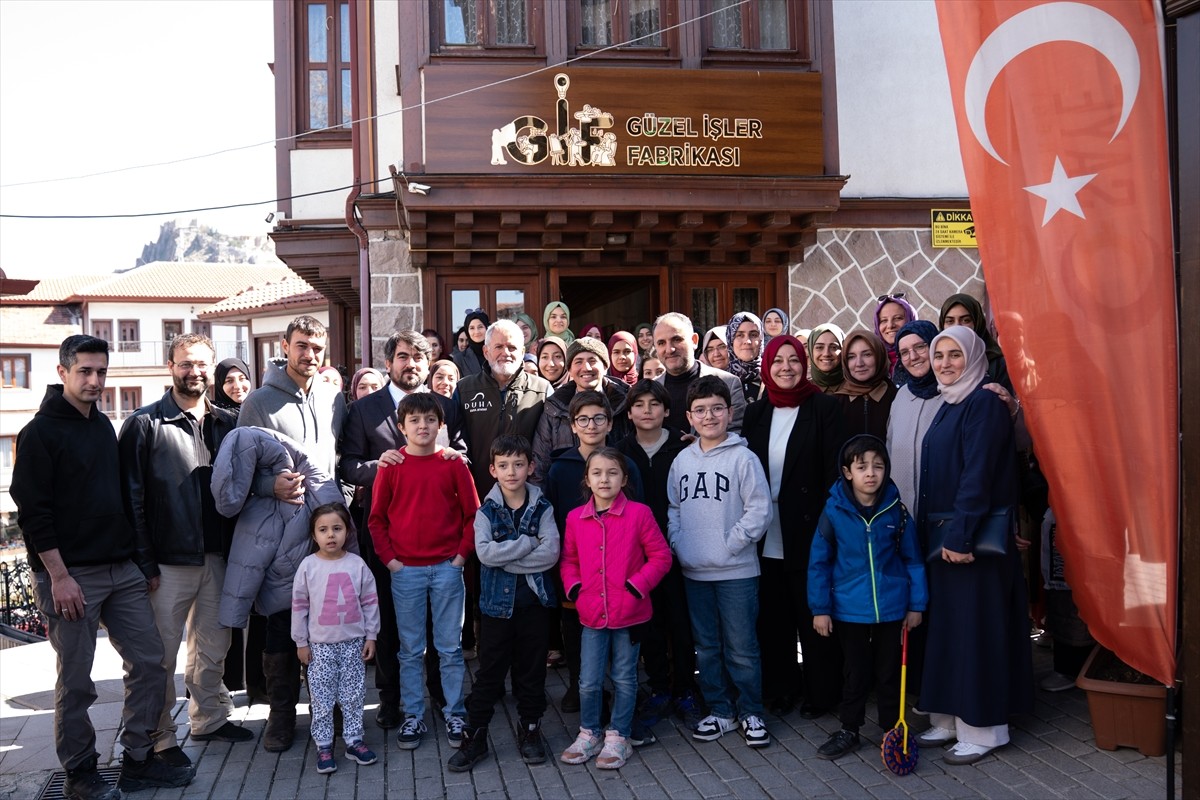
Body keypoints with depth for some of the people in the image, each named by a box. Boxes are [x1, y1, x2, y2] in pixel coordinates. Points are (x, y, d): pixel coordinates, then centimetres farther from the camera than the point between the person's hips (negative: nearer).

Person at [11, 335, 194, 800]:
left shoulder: (103, 425, 13)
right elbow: (32, 512, -12)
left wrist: (135, 555, 15)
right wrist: (59, 576, -16)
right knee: (75, 682, 2)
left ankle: (137, 761, 18)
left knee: (149, 661, 6)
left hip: (122, 570, 7)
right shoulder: (40, 433, -8)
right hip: (70, 576, -7)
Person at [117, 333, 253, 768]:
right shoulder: (144, 423, -5)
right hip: (167, 563, -4)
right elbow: (131, 496, -8)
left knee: (213, 645, 16)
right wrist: (143, 561, -12)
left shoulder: (227, 423, 9)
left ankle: (210, 717, 32)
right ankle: (160, 739, 17)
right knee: (161, 653, 3)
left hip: (216, 557, 5)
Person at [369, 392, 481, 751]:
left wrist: (463, 553, -4)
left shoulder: (453, 464, 1)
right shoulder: (391, 466, 1)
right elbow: (376, 518, 5)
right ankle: (413, 716, 20)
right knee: (410, 650, 8)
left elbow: (472, 513, 4)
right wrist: (389, 558, -3)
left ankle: (454, 715, 18)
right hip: (406, 570, 0)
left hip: (447, 567, 0)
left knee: (450, 647, 7)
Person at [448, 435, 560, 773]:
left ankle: (530, 729, 27)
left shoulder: (542, 508, -2)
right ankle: (475, 736, 16)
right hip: (497, 602, -1)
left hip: (534, 601, 1)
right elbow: (484, 552, -17)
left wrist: (505, 557, -16)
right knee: (489, 671, 5)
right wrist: (527, 543, -16)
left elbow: (551, 553, -14)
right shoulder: (486, 510, -2)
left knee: (532, 669, 11)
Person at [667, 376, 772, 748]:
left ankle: (751, 713, 19)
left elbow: (759, 511, -10)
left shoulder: (742, 457, -8)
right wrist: (679, 545, 1)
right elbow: (673, 509, 14)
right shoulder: (682, 460, 7)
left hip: (736, 571, -5)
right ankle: (719, 711, 27)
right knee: (707, 647, 14)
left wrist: (729, 545, -13)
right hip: (694, 572, 5)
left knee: (741, 648, 3)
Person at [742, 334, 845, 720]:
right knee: (773, 615, 12)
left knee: (812, 615, 5)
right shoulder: (756, 413, 10)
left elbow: (835, 471, -8)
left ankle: (820, 692, 19)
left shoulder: (824, 408, -4)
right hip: (766, 538, 5)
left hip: (807, 531, -4)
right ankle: (780, 688, 26)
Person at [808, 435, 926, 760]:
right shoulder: (834, 511, -10)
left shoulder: (896, 510, -6)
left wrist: (916, 604, 1)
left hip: (891, 609, 1)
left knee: (890, 672, 15)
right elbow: (819, 562, -4)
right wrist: (820, 608, -4)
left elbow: (912, 559, 1)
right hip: (849, 609, 0)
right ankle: (848, 731, 29)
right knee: (856, 673, 14)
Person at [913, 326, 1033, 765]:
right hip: (944, 533, 9)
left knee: (976, 627, -1)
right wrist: (929, 529, 10)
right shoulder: (948, 405, 15)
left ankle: (982, 728, 9)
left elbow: (978, 473, -20)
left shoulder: (984, 403, -12)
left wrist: (960, 534, -23)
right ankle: (950, 719, 23)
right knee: (946, 625, 13)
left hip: (975, 536, -9)